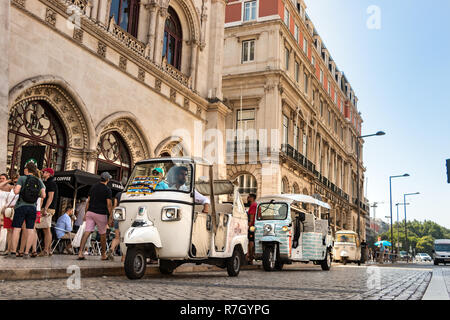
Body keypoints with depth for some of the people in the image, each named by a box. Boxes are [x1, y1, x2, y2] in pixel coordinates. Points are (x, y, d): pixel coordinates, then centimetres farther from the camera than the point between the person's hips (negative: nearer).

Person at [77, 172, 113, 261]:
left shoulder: (93, 187, 12)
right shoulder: (107, 190, -6)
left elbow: (88, 201, 13)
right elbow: (109, 204, -10)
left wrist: (86, 213, 18)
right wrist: (110, 217, -8)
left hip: (90, 212, 5)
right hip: (101, 214, -4)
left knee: (87, 232, -3)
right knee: (102, 234, 9)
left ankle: (80, 252, -16)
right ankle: (103, 255, 21)